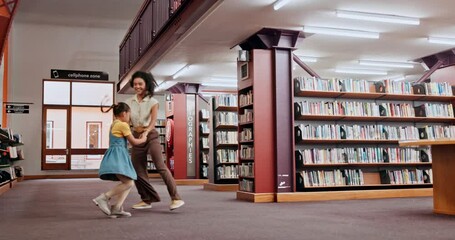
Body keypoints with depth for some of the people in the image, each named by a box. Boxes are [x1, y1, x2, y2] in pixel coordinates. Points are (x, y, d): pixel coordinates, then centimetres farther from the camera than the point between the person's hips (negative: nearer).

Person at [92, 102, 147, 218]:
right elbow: (134, 142, -2)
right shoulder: (123, 125, -6)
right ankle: (104, 197, -22)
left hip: (114, 156, 10)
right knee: (128, 183, -18)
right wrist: (143, 139, 17)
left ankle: (117, 208, -3)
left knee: (129, 183, 9)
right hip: (117, 156, -10)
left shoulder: (113, 124, 22)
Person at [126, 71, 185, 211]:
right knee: (137, 170, 6)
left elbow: (153, 120, -16)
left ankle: (176, 198, -18)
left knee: (160, 166, -17)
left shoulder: (152, 102, -3)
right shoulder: (129, 102, 7)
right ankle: (147, 200, 22)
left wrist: (146, 131, -33)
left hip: (150, 135, -4)